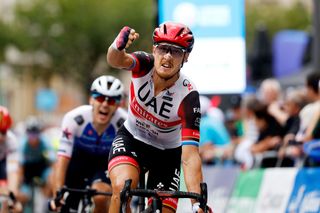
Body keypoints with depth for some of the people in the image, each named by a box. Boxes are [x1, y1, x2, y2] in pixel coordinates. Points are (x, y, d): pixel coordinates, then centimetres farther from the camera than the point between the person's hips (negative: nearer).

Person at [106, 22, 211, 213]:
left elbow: (190, 156, -33)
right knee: (122, 187, -29)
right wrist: (118, 46, -70)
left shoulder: (188, 96, -29)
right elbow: (116, 60, -45)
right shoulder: (145, 65, -22)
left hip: (166, 153, 0)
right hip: (131, 138, 0)